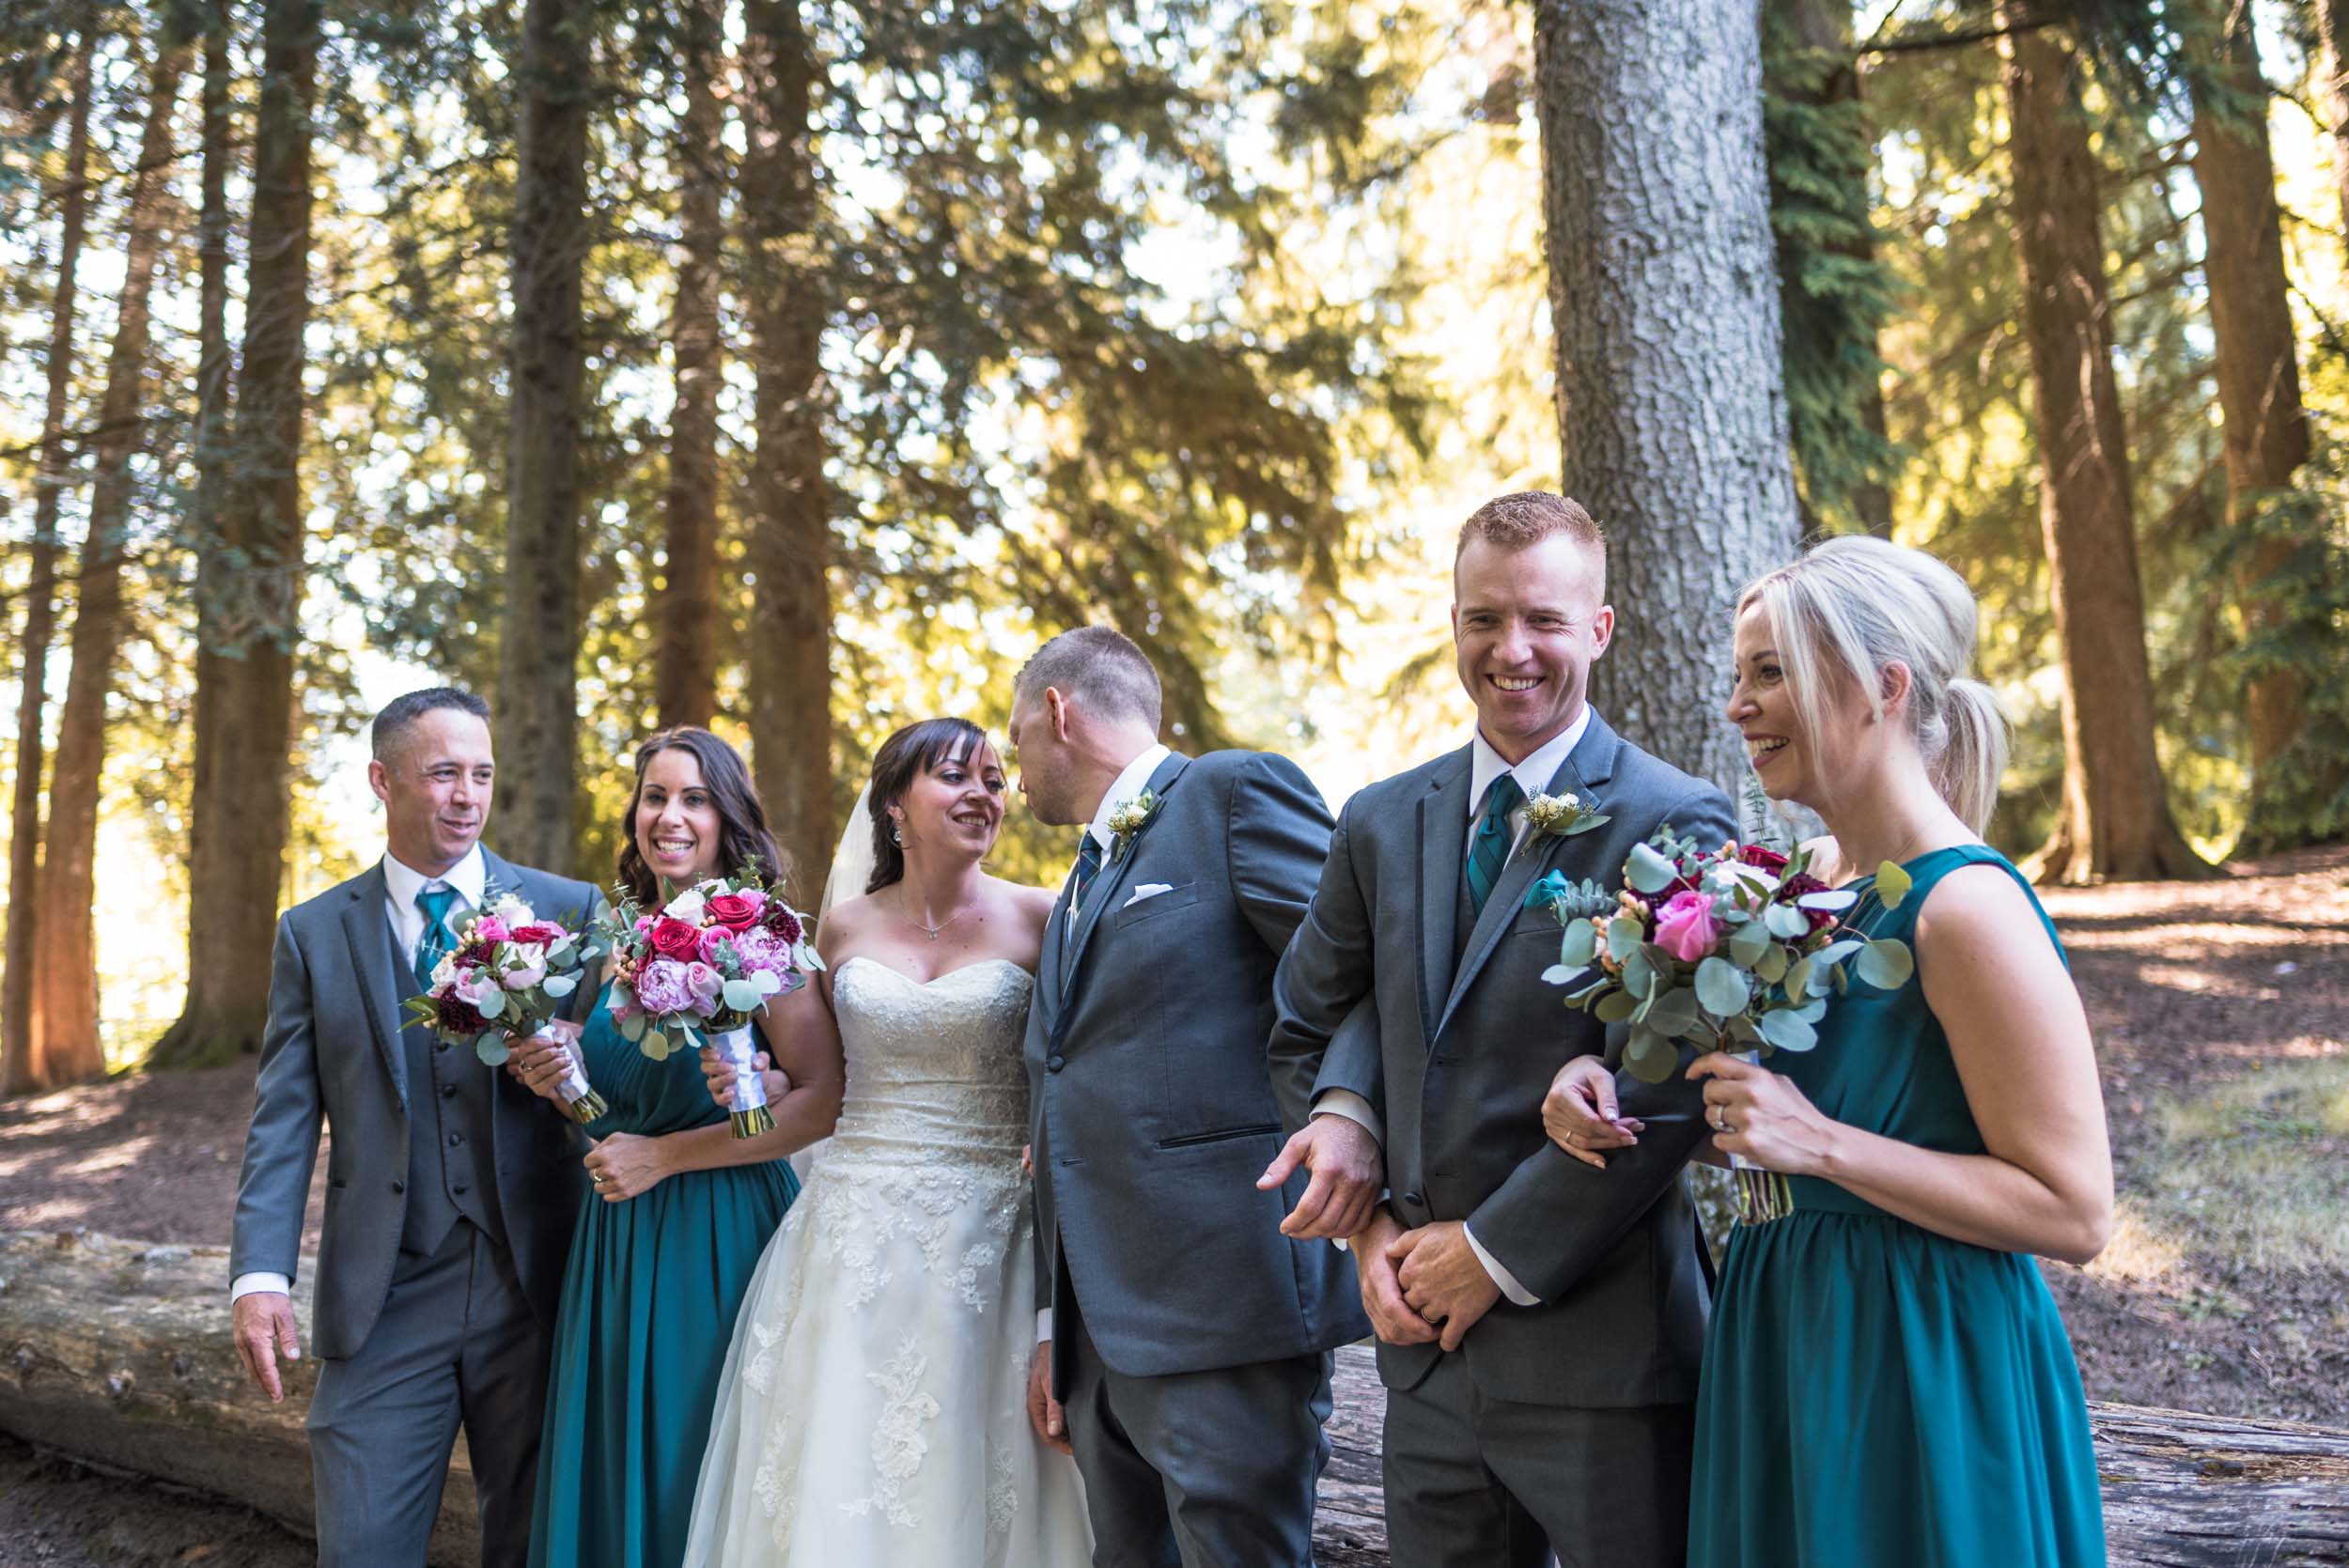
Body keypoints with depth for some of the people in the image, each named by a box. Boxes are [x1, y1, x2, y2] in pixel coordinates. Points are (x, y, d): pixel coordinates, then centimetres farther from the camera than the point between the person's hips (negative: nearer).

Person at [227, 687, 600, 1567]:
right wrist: (259, 1274, -9)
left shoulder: (567, 910, 2)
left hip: (534, 1289, 0)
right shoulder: (313, 934, 6)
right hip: (381, 1298, 1)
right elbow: (284, 1122, 3)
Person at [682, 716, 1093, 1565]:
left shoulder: (1037, 920, -1)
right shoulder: (844, 929, 7)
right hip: (858, 1230, 2)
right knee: (837, 1474, 4)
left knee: (969, 1471, 1)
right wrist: (755, 1079, -1)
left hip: (987, 1237, -2)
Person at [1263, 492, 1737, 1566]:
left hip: (1603, 1346, -5)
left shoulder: (1675, 823, -9)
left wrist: (1496, 1255, -12)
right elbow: (1306, 1027, 15)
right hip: (1428, 1351, 5)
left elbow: (1674, 1087, -15)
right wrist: (1370, 1225, 3)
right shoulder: (1382, 823, 8)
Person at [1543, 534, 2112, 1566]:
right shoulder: (1815, 874, 3)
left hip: (1925, 1379, -7)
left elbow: (2074, 1212, -20)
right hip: (1792, 1357, 8)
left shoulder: (1967, 907, -20)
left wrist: (1822, 1142, -25)